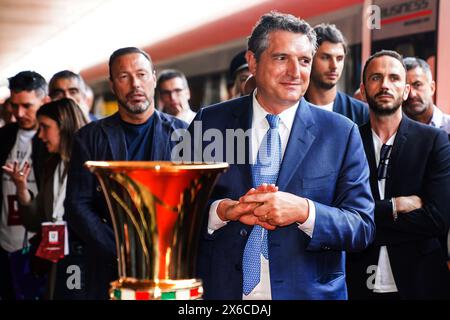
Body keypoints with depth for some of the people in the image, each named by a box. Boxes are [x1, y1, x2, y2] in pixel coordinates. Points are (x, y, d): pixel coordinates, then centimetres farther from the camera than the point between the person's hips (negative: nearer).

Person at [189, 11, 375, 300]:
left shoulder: (342, 133, -5)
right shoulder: (210, 123, -3)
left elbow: (363, 228, -7)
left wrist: (304, 211, -24)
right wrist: (224, 210, -21)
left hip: (310, 291, 0)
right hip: (221, 290, 1)